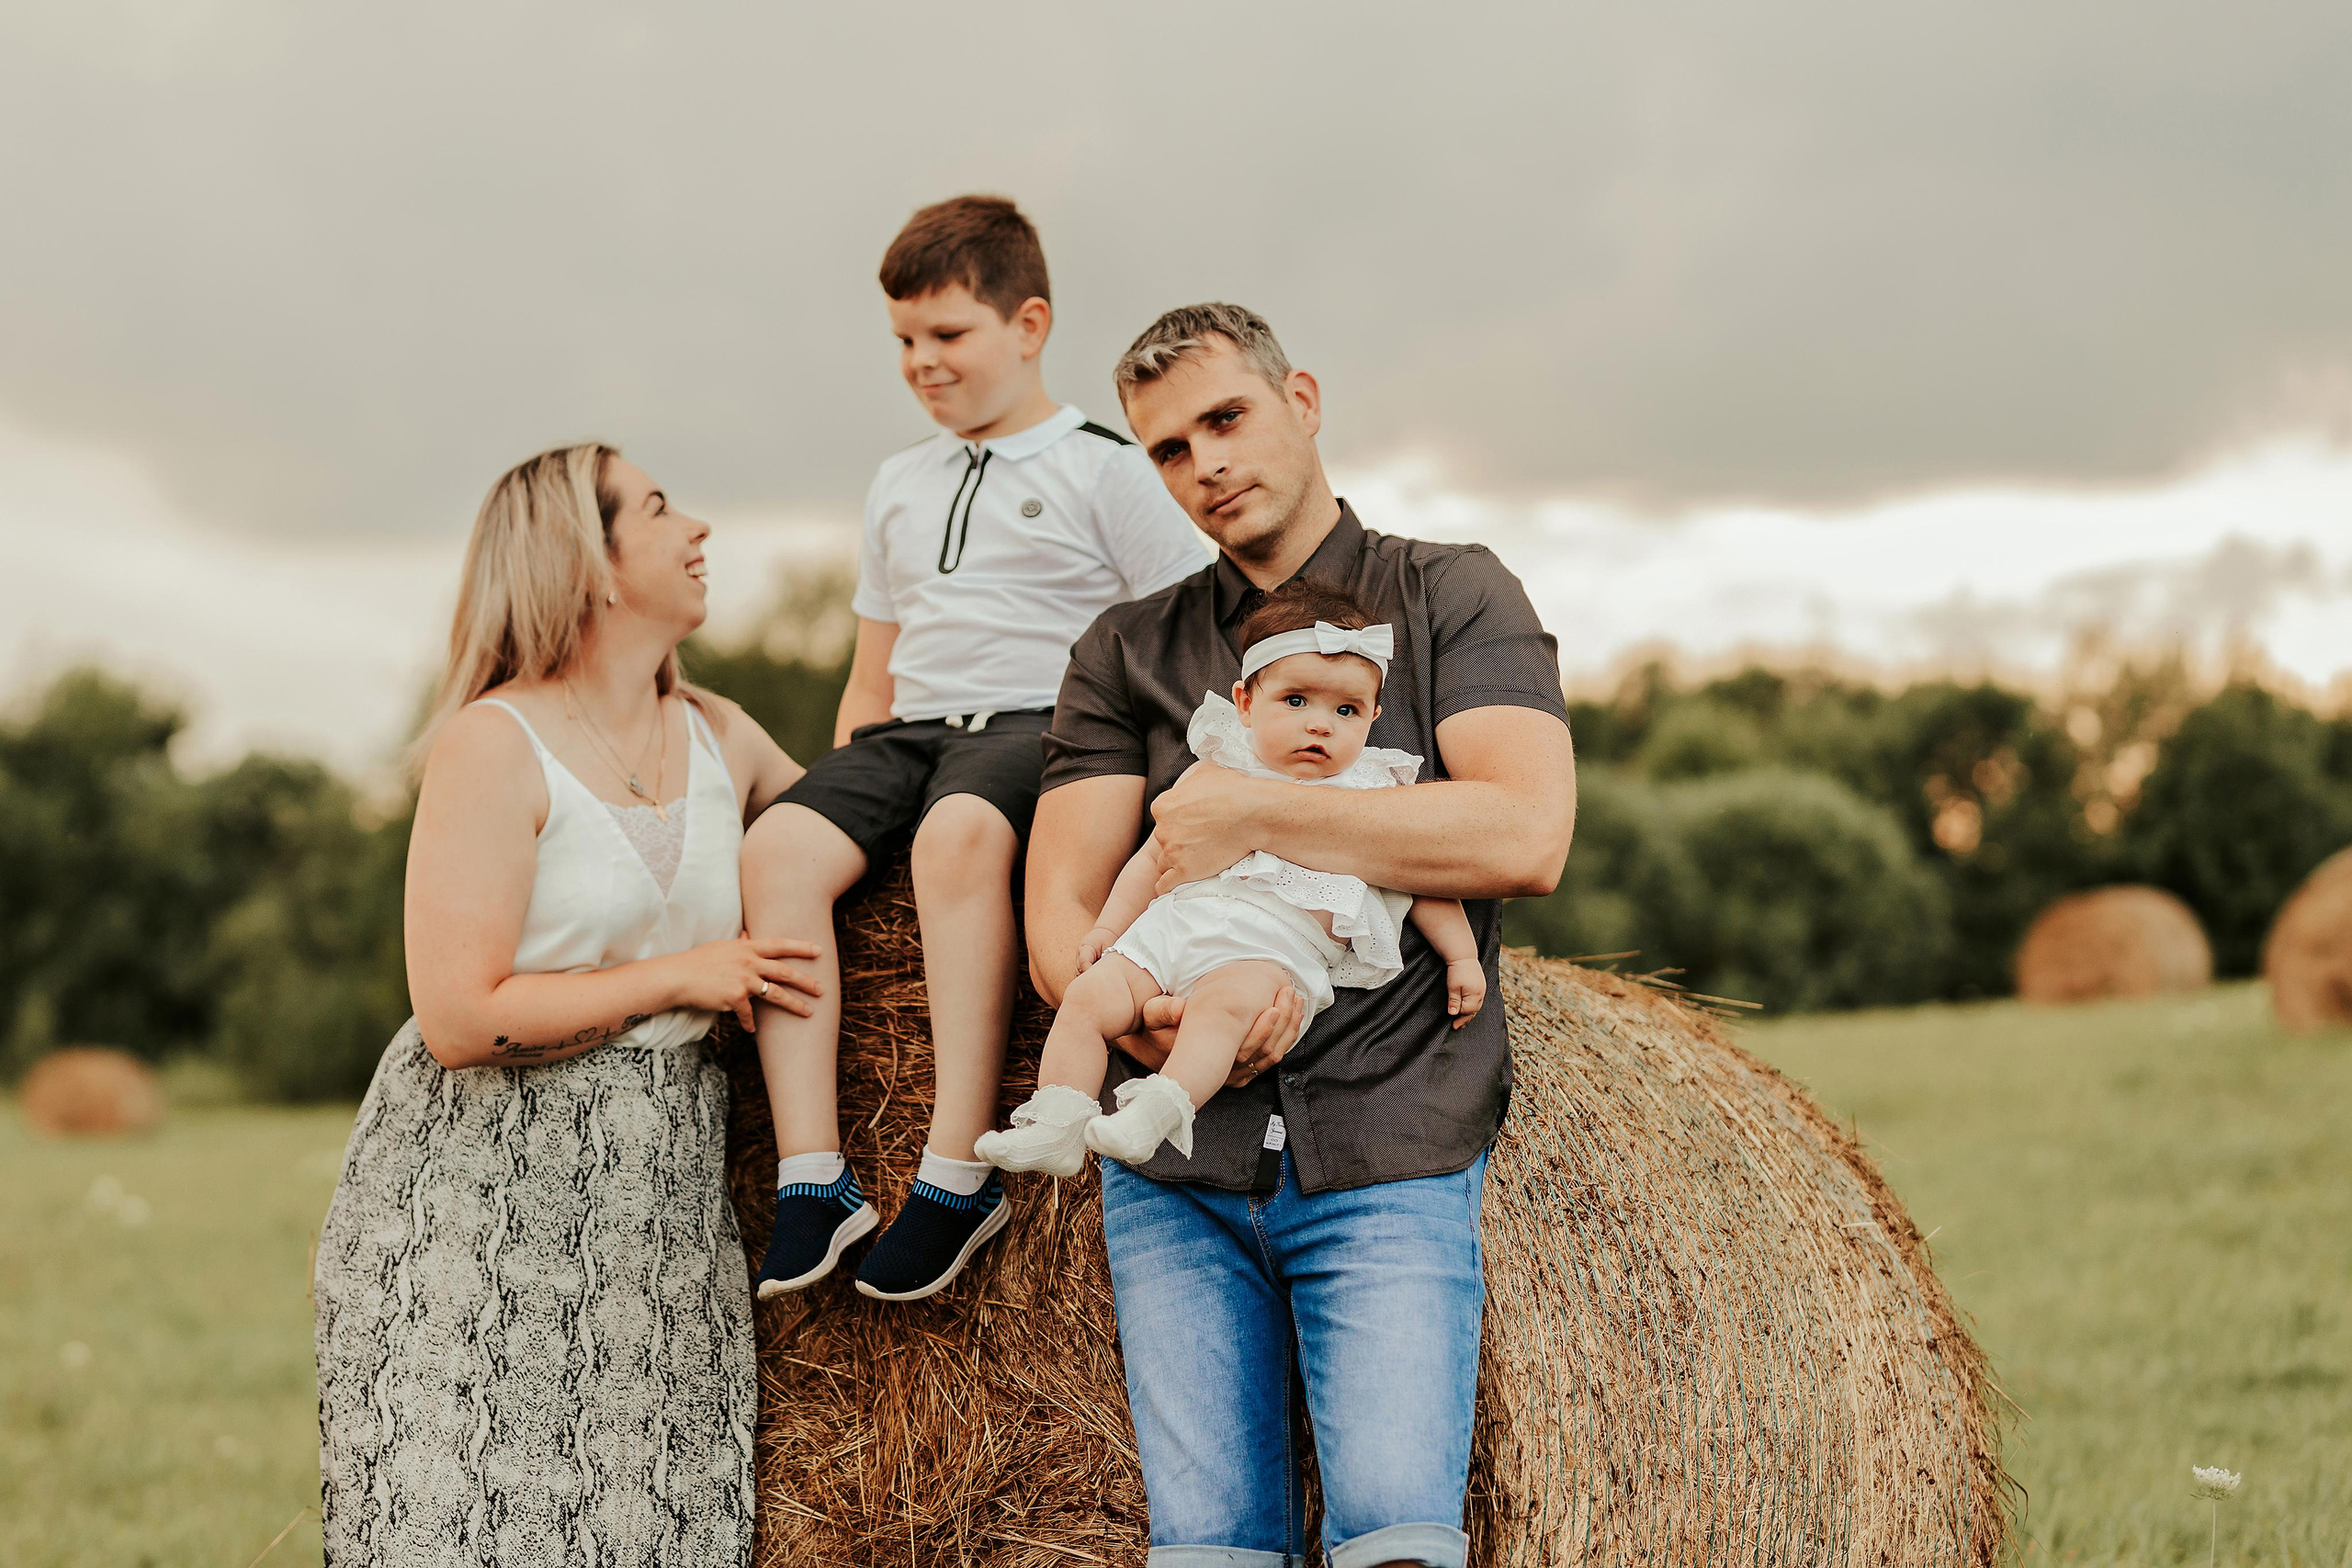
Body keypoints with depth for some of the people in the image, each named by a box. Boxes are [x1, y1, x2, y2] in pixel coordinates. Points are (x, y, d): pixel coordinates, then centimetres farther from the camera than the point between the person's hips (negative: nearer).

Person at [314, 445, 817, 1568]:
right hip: (486, 1194, -6)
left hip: (662, 1195, 6)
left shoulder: (720, 738, 10)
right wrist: (679, 978, -12)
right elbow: (460, 1019, -17)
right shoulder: (494, 744, -11)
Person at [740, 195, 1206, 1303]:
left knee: (956, 832, -40)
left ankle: (957, 1176, -38)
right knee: (779, 846, -25)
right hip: (907, 733, 6)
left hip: (1042, 720, -6)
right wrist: (848, 793, 14)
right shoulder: (899, 486, 23)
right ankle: (813, 1180, -28)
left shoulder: (1103, 471, 4)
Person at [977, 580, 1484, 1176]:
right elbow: (1155, 858, 24)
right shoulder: (1216, 775, 20)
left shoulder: (1373, 797, 15)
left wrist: (1461, 956, 11)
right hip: (1171, 927, 4)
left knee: (1225, 1000, -36)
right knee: (1086, 1000, -16)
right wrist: (1108, 926, 14)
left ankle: (1158, 1111, -47)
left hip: (1274, 950, -4)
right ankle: (1056, 1124, -17)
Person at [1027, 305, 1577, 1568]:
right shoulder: (1125, 653, 14)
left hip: (1389, 1162, -2)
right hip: (1176, 1172, 3)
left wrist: (1248, 814, -11)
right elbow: (1058, 918, 5)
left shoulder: (1452, 598, 6)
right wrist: (1145, 1021, -18)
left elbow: (1525, 836, -11)